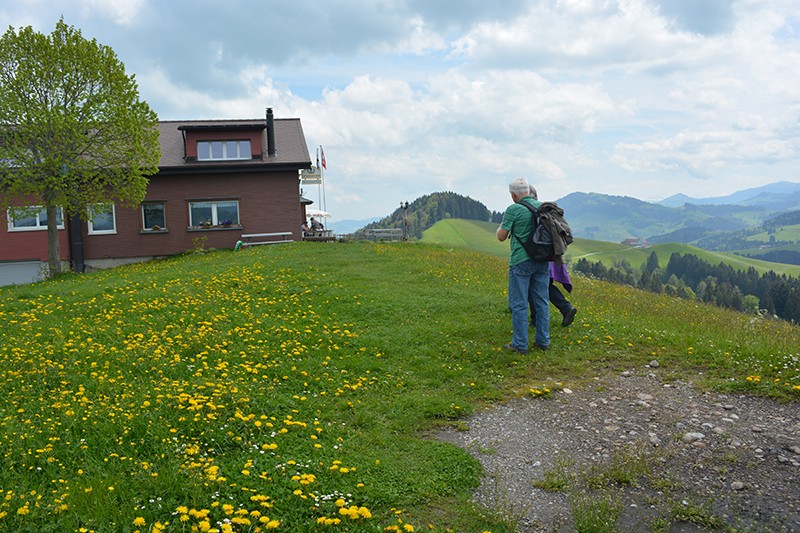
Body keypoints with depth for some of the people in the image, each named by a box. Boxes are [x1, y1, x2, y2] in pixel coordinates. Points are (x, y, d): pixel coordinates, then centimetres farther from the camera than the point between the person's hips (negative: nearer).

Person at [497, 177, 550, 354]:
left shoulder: (513, 210, -12)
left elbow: (501, 237, -7)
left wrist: (501, 225, 12)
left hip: (521, 261, -6)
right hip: (542, 261, 6)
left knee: (519, 304, 1)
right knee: (542, 302, 12)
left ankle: (520, 344, 5)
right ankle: (543, 340, 19)